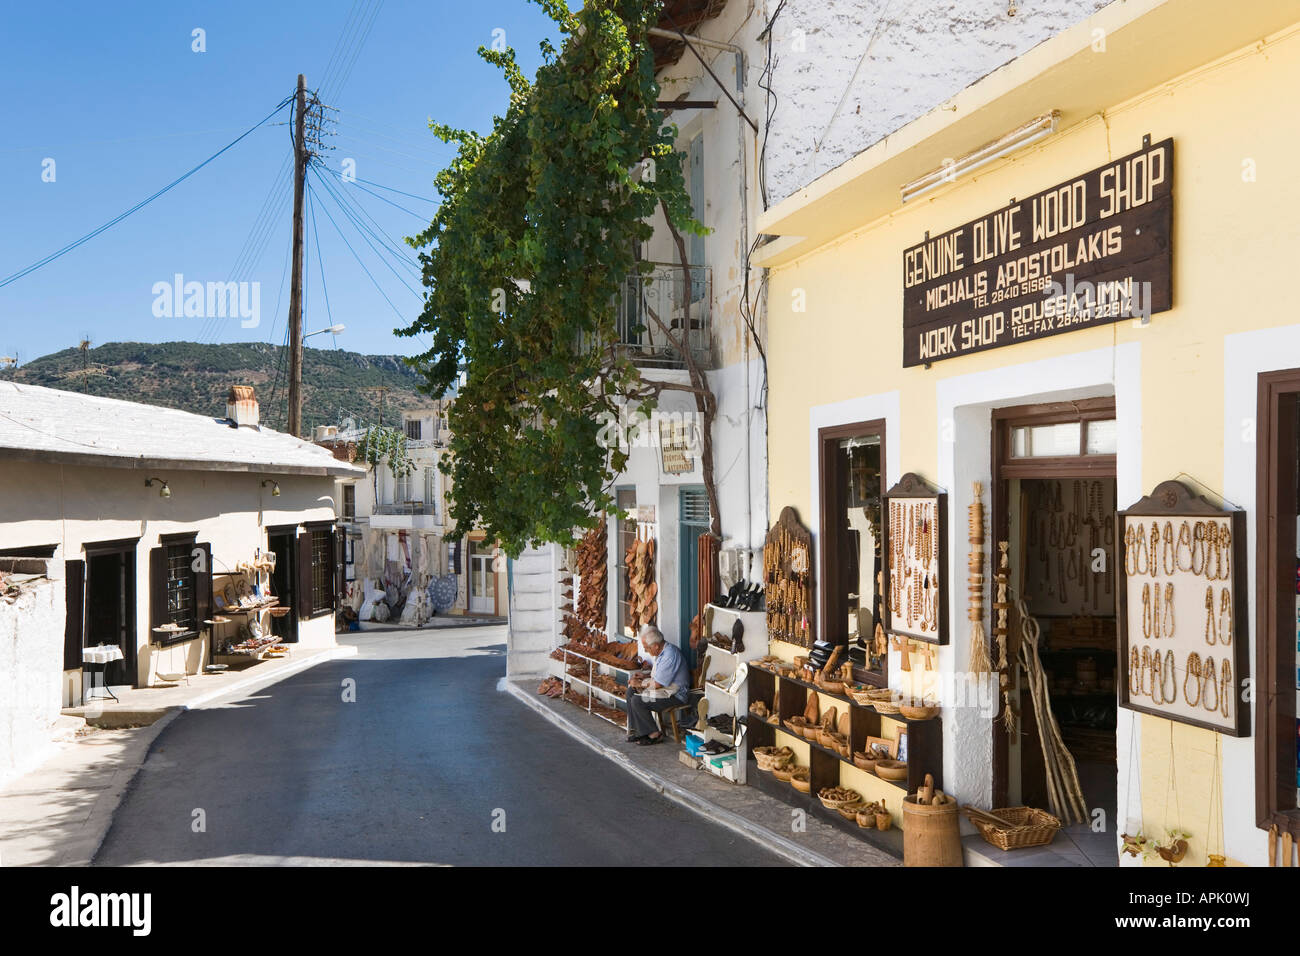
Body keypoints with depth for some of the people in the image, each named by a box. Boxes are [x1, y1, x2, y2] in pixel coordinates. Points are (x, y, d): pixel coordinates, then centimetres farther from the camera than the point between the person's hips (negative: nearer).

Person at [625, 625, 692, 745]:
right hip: (665, 689, 10)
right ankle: (635, 730, 4)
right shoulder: (661, 652, 7)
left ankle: (654, 734, -6)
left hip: (675, 696, -10)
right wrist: (644, 676, 6)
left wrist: (639, 683, -10)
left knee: (637, 701, -19)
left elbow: (657, 684, -24)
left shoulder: (670, 656, -26)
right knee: (631, 691, 4)